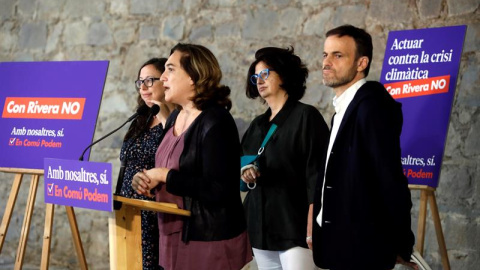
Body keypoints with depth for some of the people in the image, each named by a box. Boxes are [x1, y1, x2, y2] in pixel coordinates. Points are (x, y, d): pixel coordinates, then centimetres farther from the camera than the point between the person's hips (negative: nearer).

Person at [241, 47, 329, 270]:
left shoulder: (305, 116, -5)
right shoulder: (257, 125, 16)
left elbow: (315, 175, -11)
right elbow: (241, 163, 24)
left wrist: (312, 229, -18)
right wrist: (244, 173, -1)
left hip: (294, 227, -7)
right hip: (261, 226, 7)